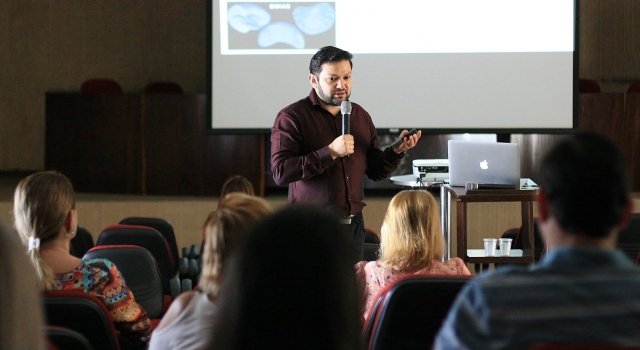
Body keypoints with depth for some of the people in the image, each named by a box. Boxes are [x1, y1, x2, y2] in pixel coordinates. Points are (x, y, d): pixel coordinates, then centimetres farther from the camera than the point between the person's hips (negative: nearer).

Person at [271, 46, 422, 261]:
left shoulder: (361, 116, 11)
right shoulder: (292, 117, -7)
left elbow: (376, 172, 15)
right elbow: (281, 172, -18)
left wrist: (396, 151, -4)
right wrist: (330, 153, -22)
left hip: (353, 225, 5)